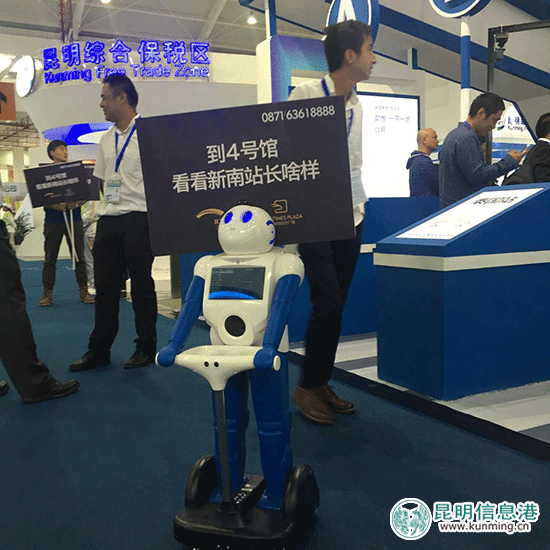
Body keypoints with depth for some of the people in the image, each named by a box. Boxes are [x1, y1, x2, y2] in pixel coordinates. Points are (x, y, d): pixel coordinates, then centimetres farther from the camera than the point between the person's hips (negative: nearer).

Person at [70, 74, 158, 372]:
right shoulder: (106, 139, 18)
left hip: (139, 217, -6)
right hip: (108, 219, 6)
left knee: (141, 285, 2)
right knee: (104, 285, 8)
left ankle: (146, 347, 16)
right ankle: (99, 350, 17)